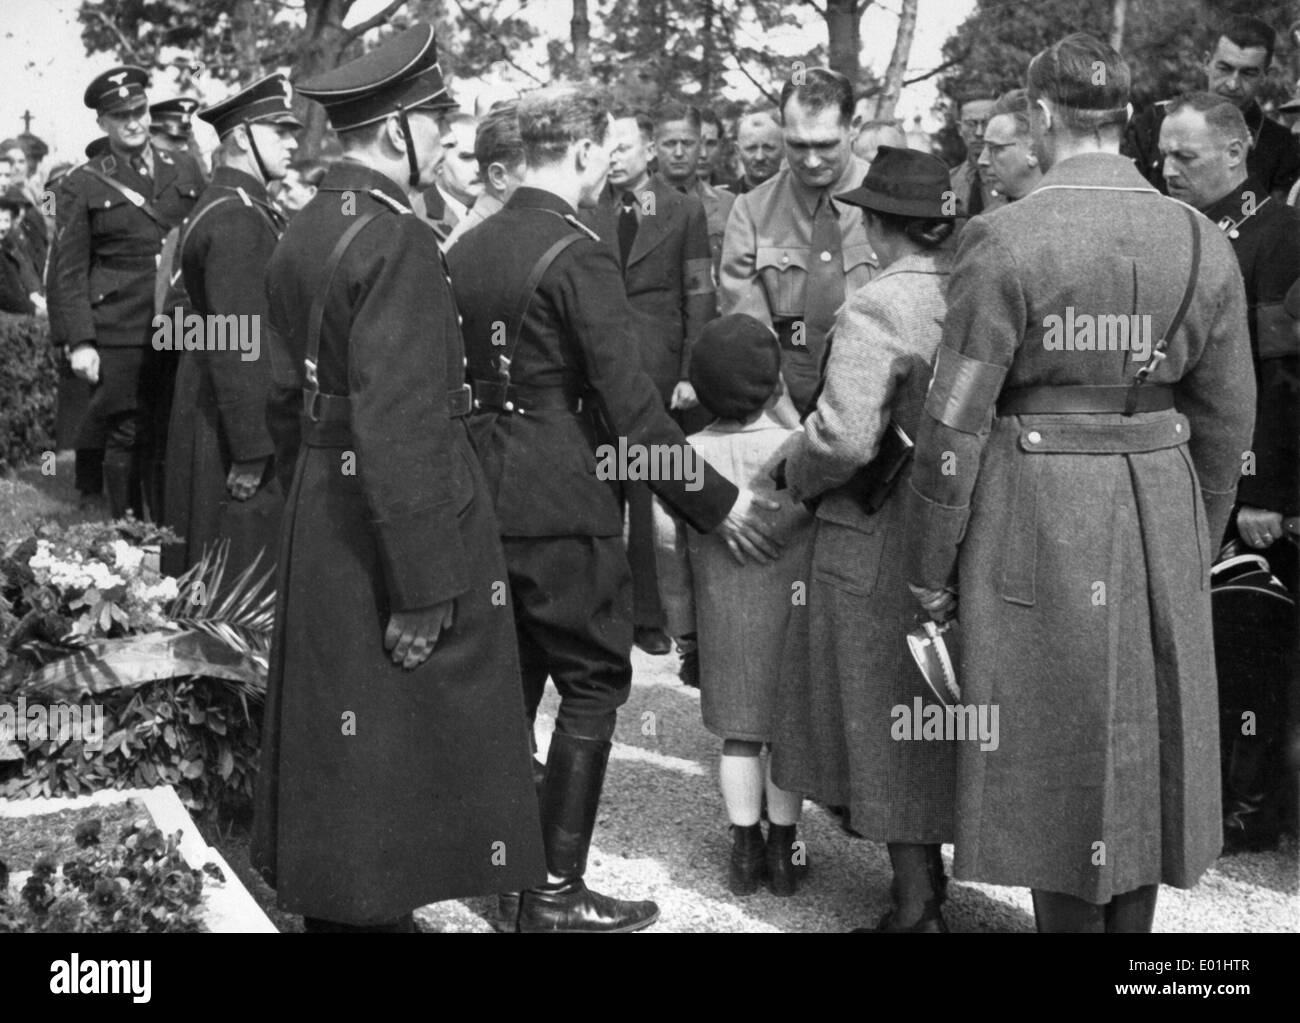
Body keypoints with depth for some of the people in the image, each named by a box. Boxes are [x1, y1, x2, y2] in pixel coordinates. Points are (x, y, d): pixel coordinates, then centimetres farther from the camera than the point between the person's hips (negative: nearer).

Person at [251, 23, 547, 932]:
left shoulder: (302, 236, 9)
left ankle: (324, 898, 30)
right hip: (397, 523, -9)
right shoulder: (399, 244, -19)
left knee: (333, 736, 18)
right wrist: (423, 587, -22)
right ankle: (372, 907, 8)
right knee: (394, 744, 0)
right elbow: (397, 428, -24)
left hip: (319, 519, 9)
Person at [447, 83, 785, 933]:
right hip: (563, 505, -8)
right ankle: (555, 894, 5)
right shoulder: (578, 255, -16)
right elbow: (632, 408, -18)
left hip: (485, 501, 8)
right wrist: (717, 503, -11)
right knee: (594, 686, 2)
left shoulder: (467, 249, 7)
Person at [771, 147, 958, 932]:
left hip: (885, 546, -6)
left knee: (888, 718, 7)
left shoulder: (875, 310, -18)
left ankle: (916, 905, 16)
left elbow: (845, 435, -25)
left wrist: (797, 475, -7)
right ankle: (930, 877, 35)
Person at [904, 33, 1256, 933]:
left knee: (1056, 750, 8)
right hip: (1161, 516, 4)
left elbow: (956, 420, -11)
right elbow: (1227, 420, 6)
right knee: (1144, 746, 16)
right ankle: (1132, 917, 27)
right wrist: (1195, 545, 19)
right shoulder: (1204, 243, 1)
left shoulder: (1006, 241, -12)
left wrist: (931, 565, -2)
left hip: (1037, 518, -4)